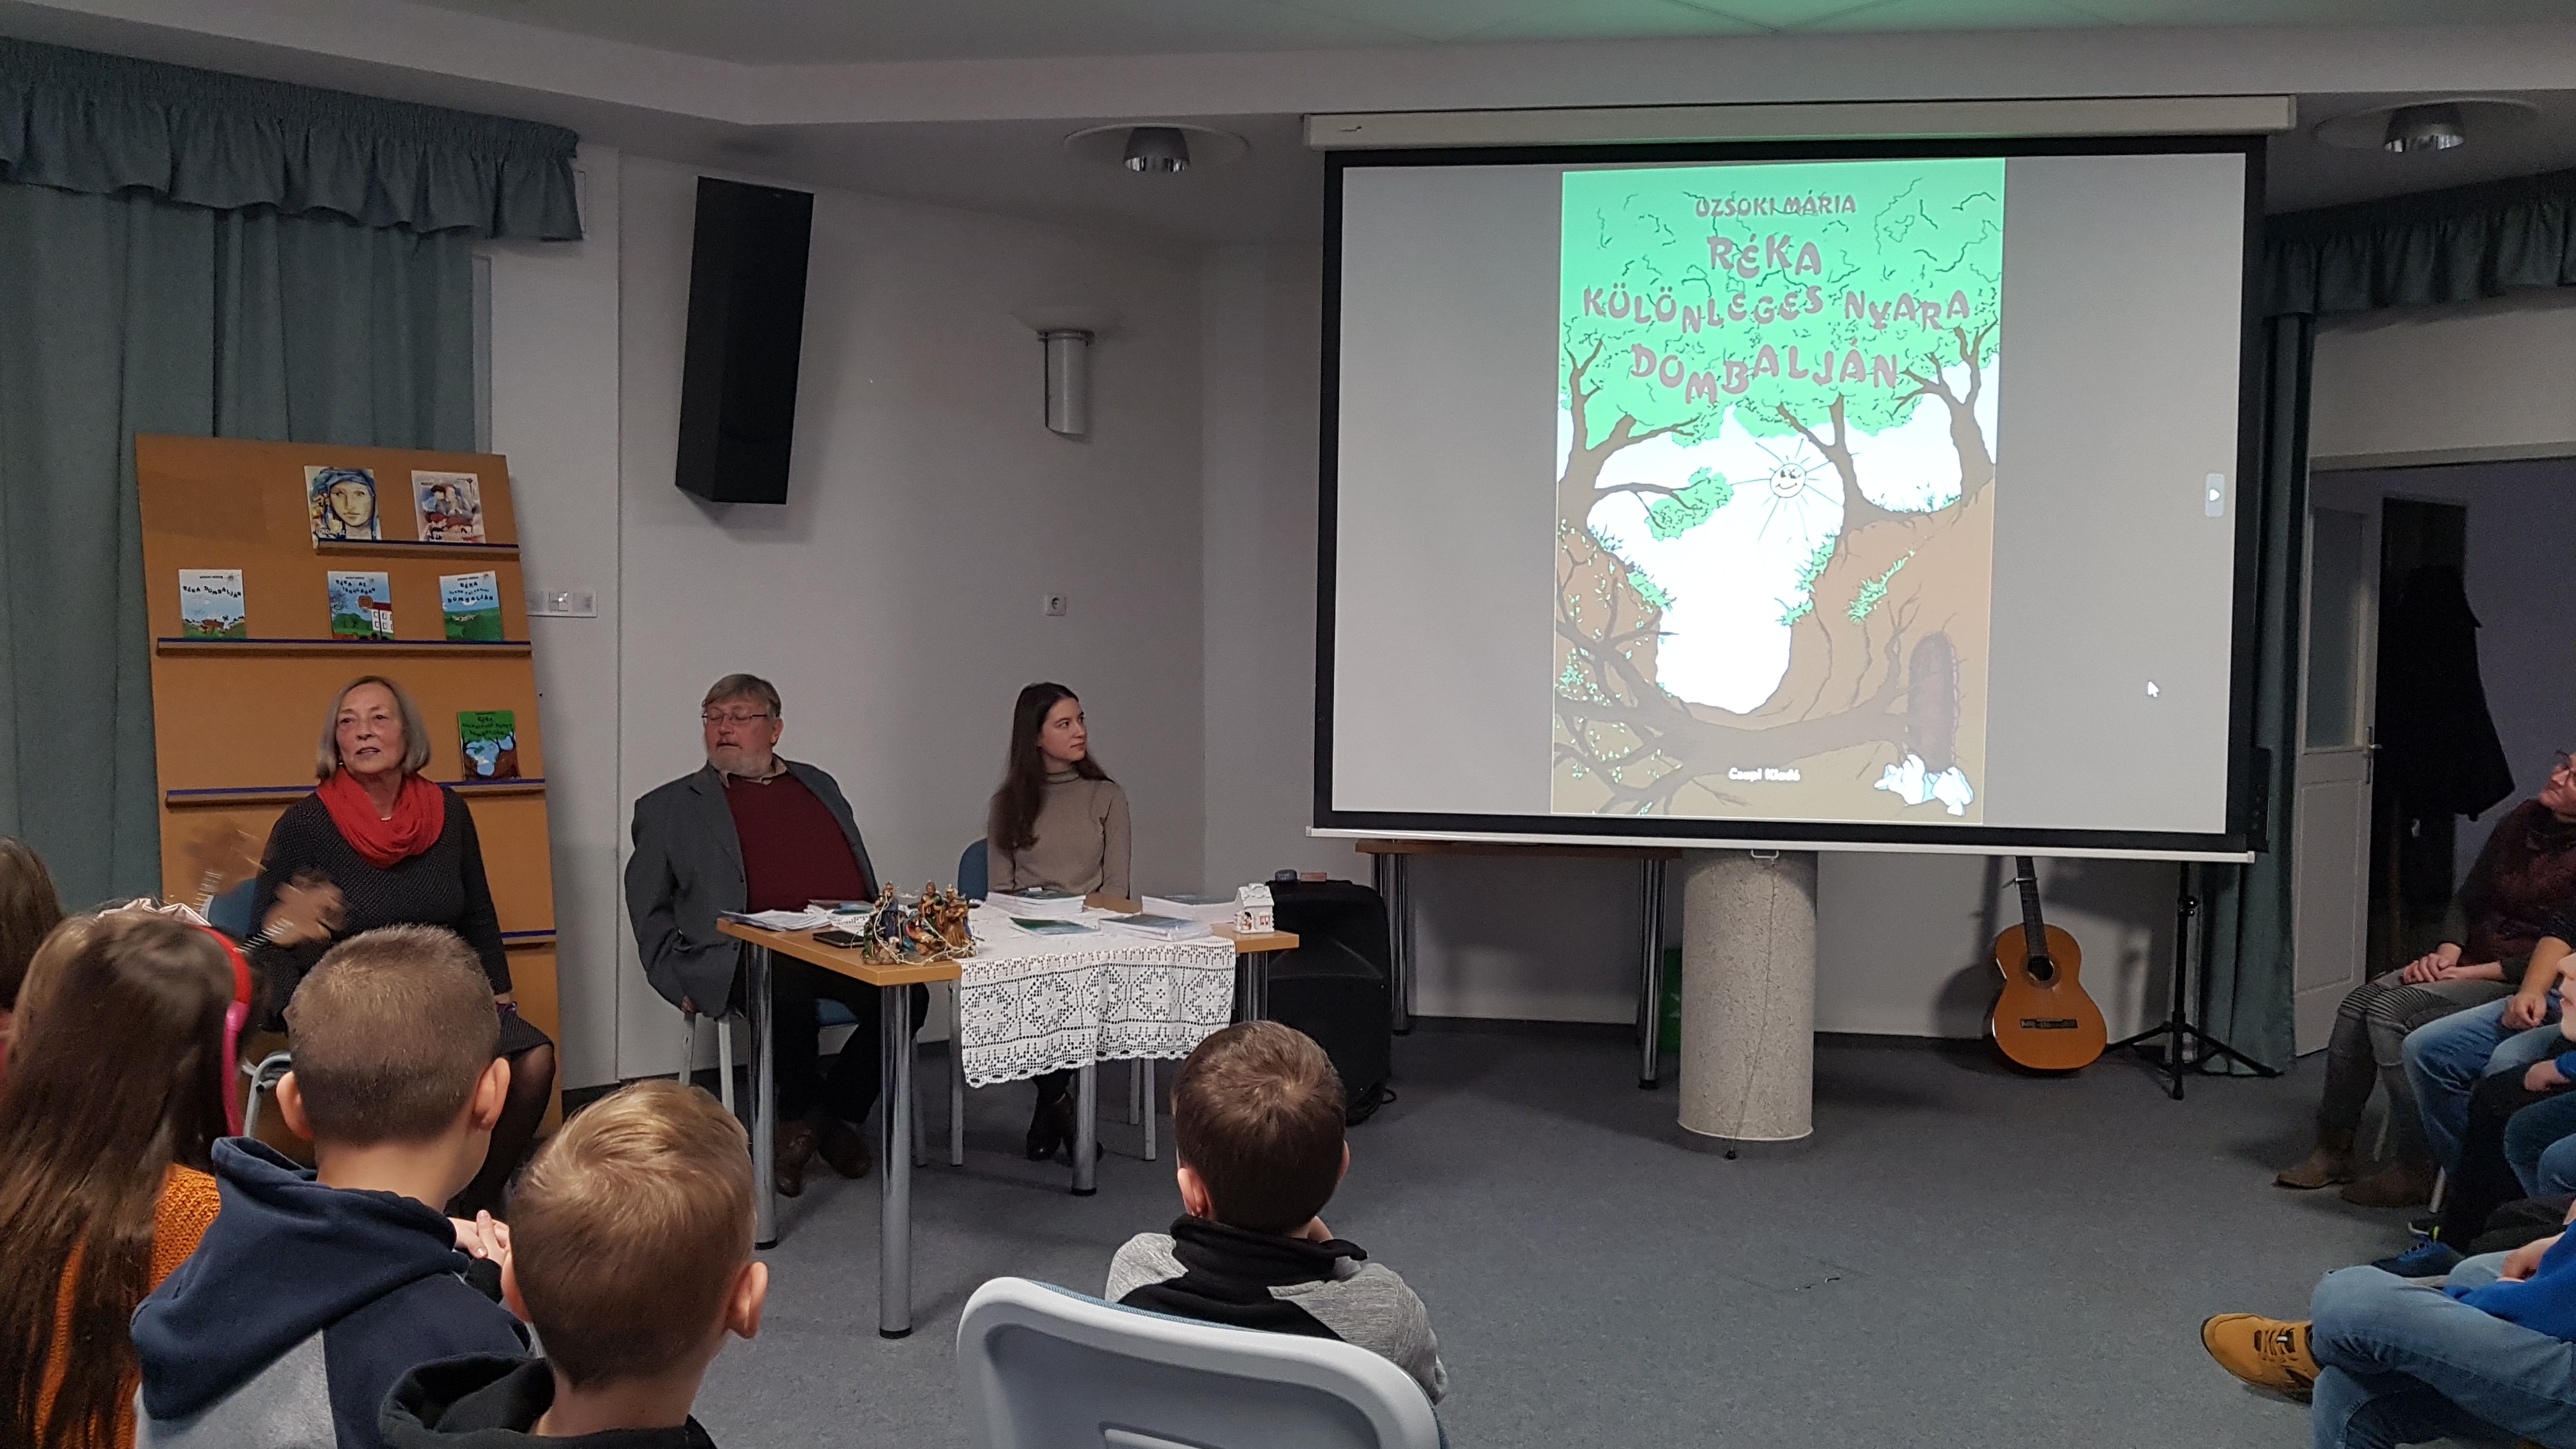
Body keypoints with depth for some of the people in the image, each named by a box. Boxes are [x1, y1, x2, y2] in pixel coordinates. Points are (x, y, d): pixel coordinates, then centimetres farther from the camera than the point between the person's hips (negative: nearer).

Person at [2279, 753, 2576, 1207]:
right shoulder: (2525, 821, 7)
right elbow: (2467, 899, 15)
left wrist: (2471, 972, -17)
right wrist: (2447, 952, -2)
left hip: (2519, 984, -8)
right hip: (2469, 967, 8)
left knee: (2390, 1012, -25)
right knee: (2357, 1003, -12)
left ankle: (2413, 1170, -16)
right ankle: (2334, 1149, -3)